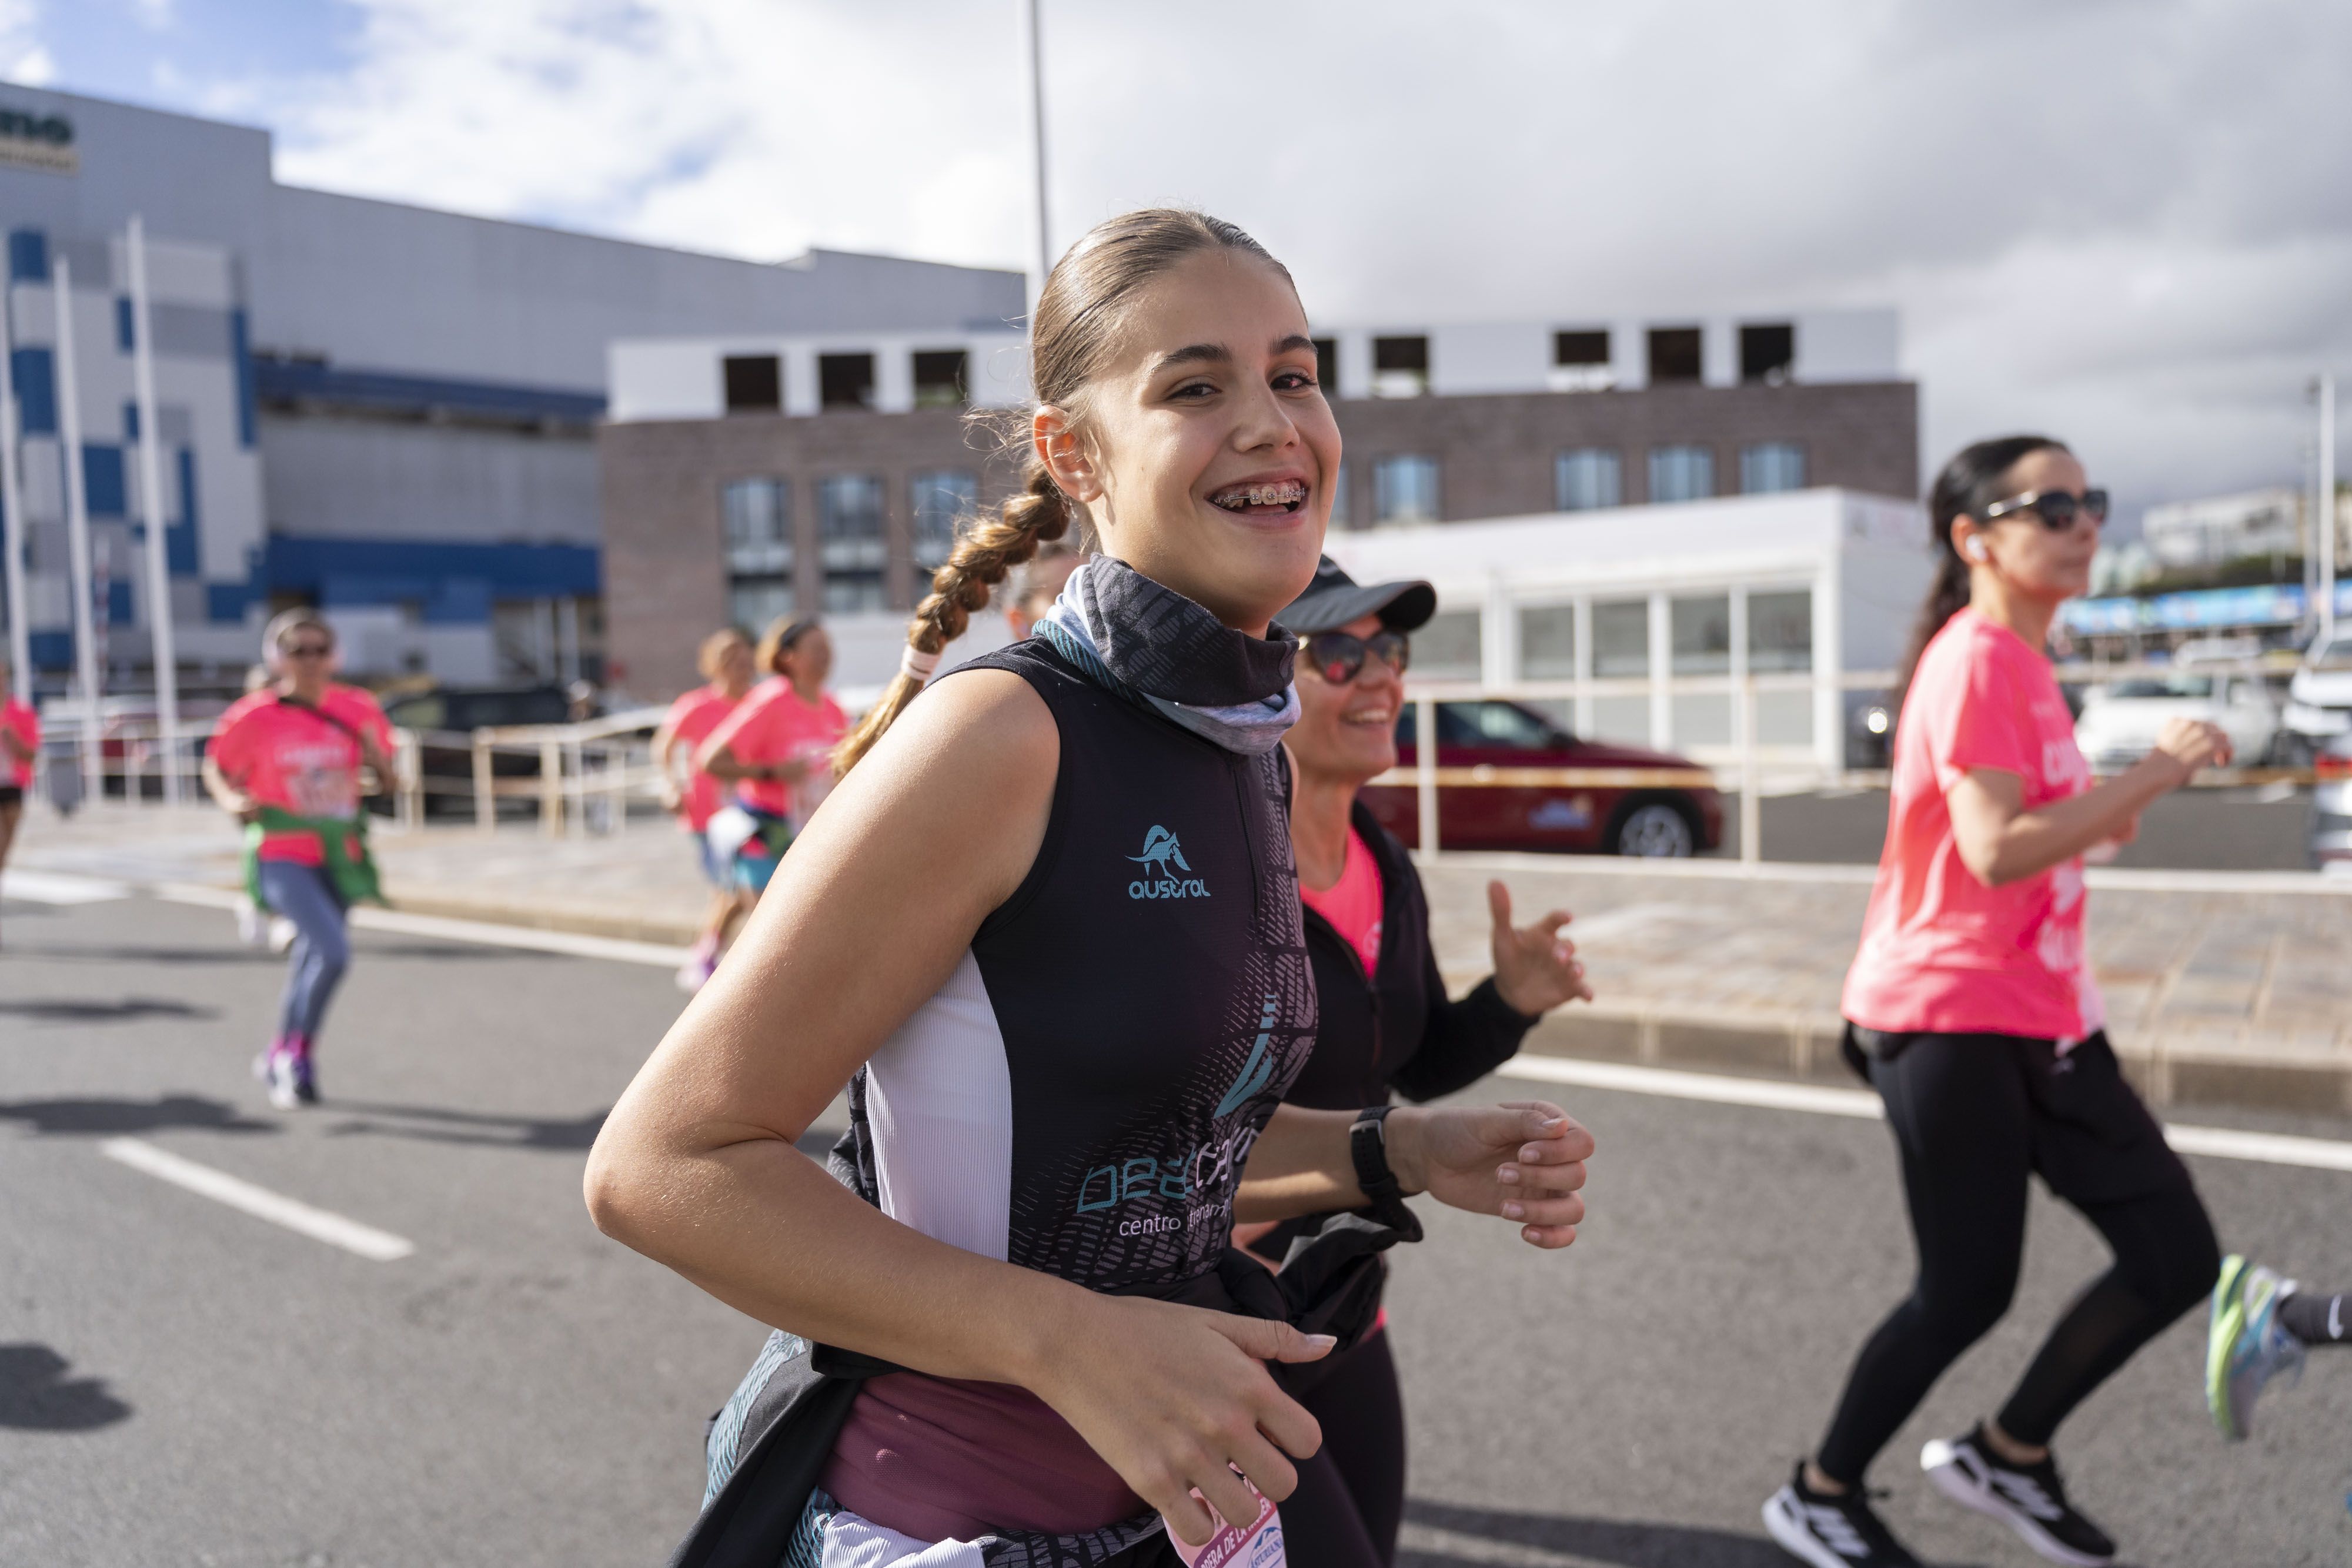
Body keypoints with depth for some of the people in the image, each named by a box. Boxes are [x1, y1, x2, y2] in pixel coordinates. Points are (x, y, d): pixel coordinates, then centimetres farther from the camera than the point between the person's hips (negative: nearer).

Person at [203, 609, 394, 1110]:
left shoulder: (357, 709, -1)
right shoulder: (254, 716, -9)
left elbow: (388, 775, 8)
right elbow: (216, 770, 4)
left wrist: (376, 754, -13)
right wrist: (231, 800, -16)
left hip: (339, 856, 5)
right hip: (282, 857, -5)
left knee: (314, 960, 17)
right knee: (334, 951, -22)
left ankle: (279, 1058, 39)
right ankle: (300, 1055, -2)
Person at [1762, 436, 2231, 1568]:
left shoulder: (2021, 661, 14)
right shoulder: (1974, 661, -16)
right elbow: (1996, 851, -26)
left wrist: (2117, 801, 9)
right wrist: (2152, 774, -21)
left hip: (2041, 1017, 9)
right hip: (1949, 1018, -9)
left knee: (2177, 1259, 8)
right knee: (1968, 1292, -1)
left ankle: (2007, 1456, 26)